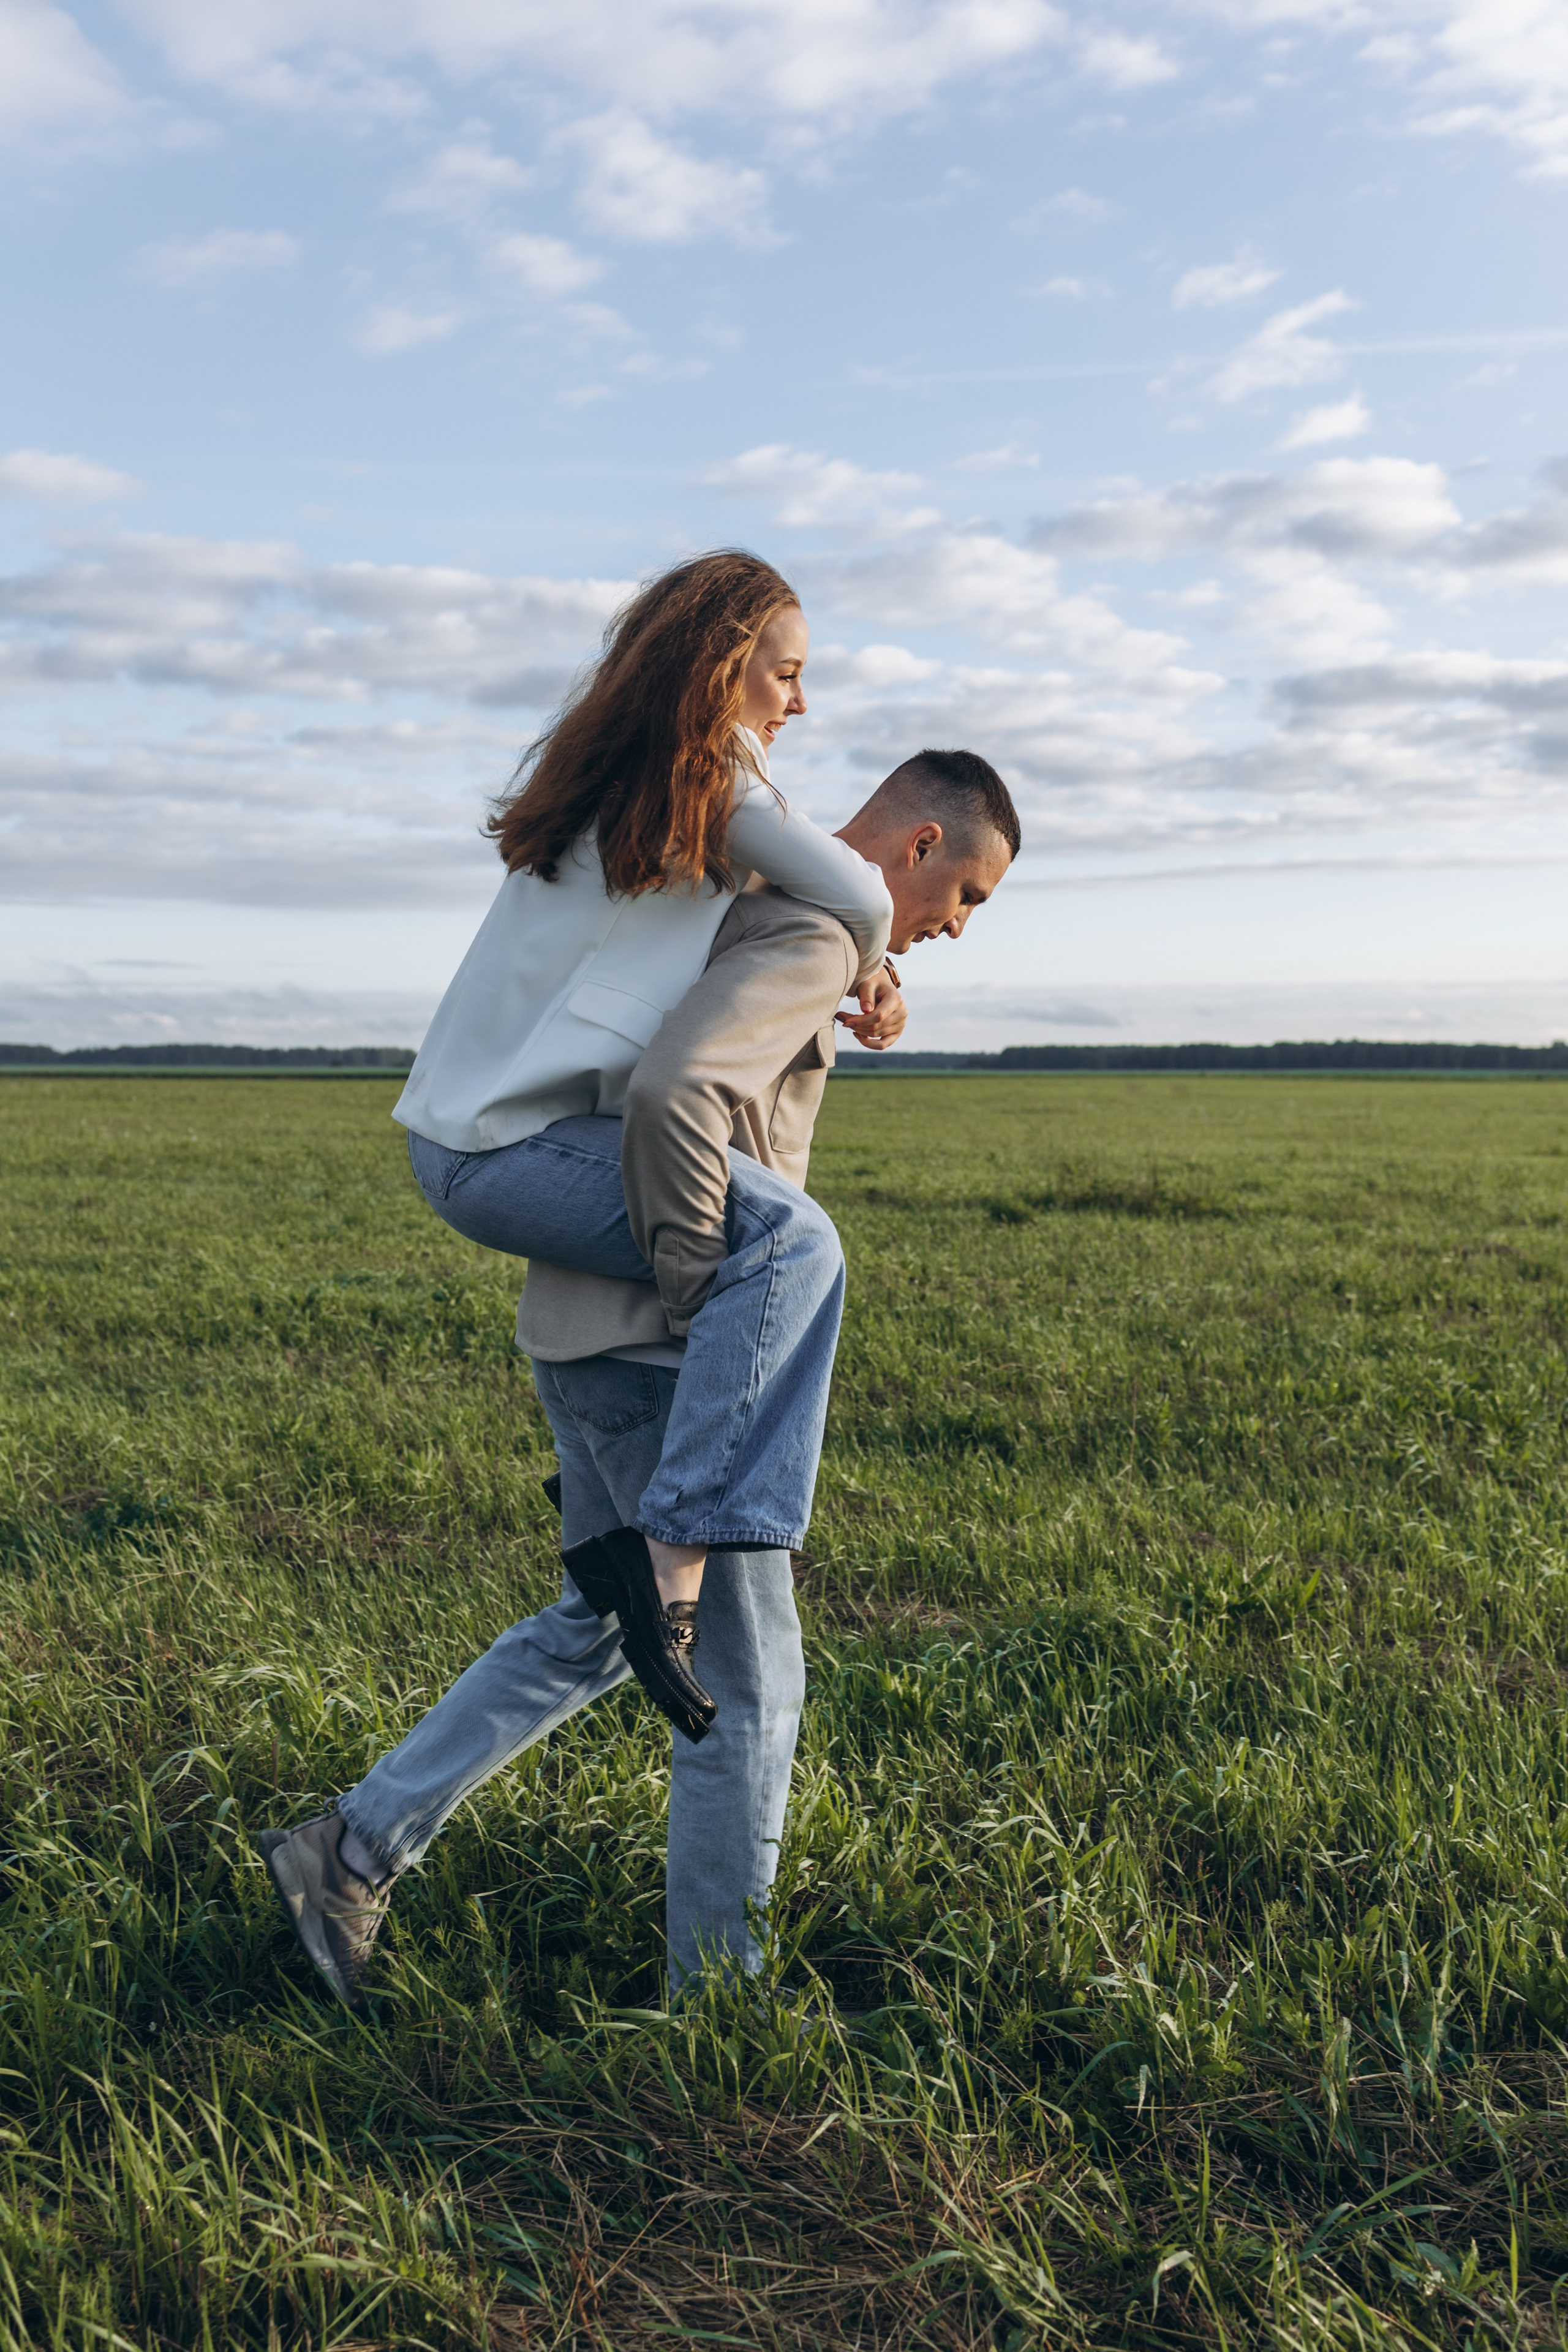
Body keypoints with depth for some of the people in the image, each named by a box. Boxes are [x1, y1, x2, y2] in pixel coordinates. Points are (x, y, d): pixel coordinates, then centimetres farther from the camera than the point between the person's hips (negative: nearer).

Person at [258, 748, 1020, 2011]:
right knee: (747, 1678, 4)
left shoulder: (748, 911, 17)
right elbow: (674, 1093, -32)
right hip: (649, 1351, -10)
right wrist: (693, 1288, -20)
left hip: (586, 1337, 10)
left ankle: (355, 1849, 26)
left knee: (593, 1630, 23)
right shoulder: (811, 941, -14)